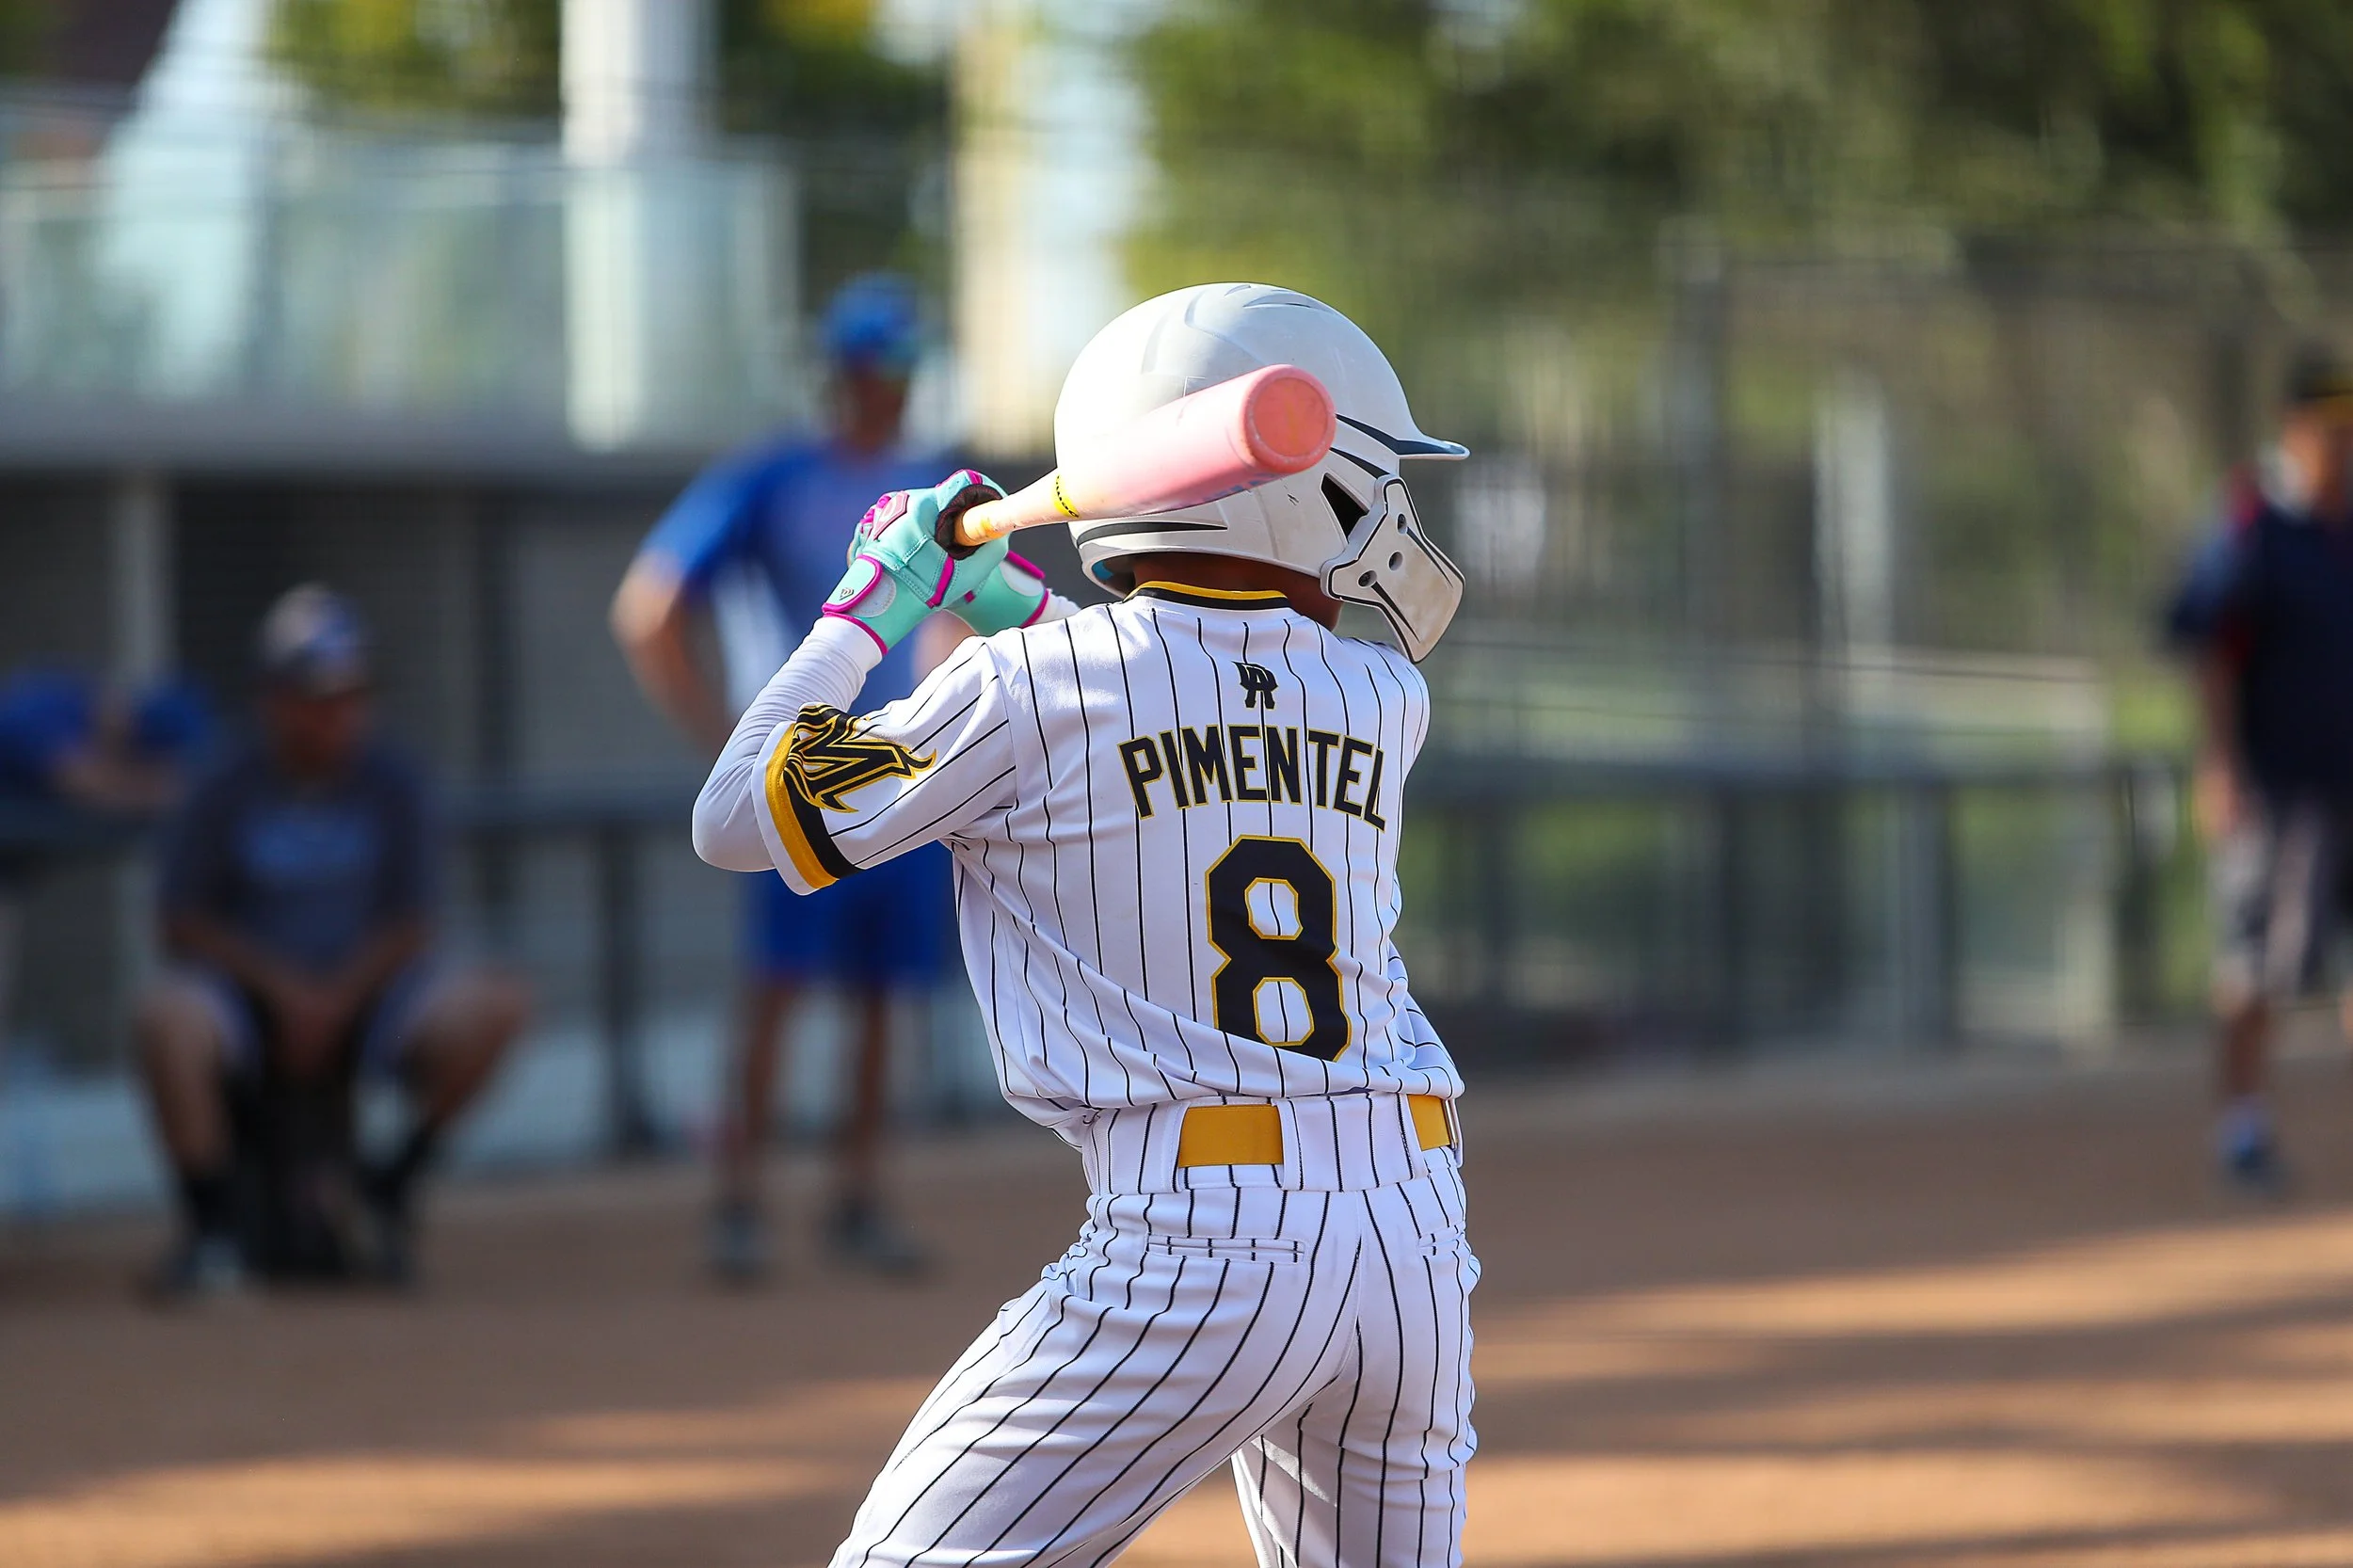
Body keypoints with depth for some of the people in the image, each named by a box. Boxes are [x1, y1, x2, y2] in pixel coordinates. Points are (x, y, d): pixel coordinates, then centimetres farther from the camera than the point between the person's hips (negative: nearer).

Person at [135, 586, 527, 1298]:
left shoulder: (390, 785, 4)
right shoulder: (227, 793, 0)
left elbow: (409, 927, 1)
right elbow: (184, 925, -3)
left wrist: (335, 1000, -15)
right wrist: (285, 991, -14)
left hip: (365, 991, 2)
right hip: (247, 993, -2)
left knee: (494, 1005, -25)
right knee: (168, 1018, -36)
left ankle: (392, 1183, -7)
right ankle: (212, 1227, -23)